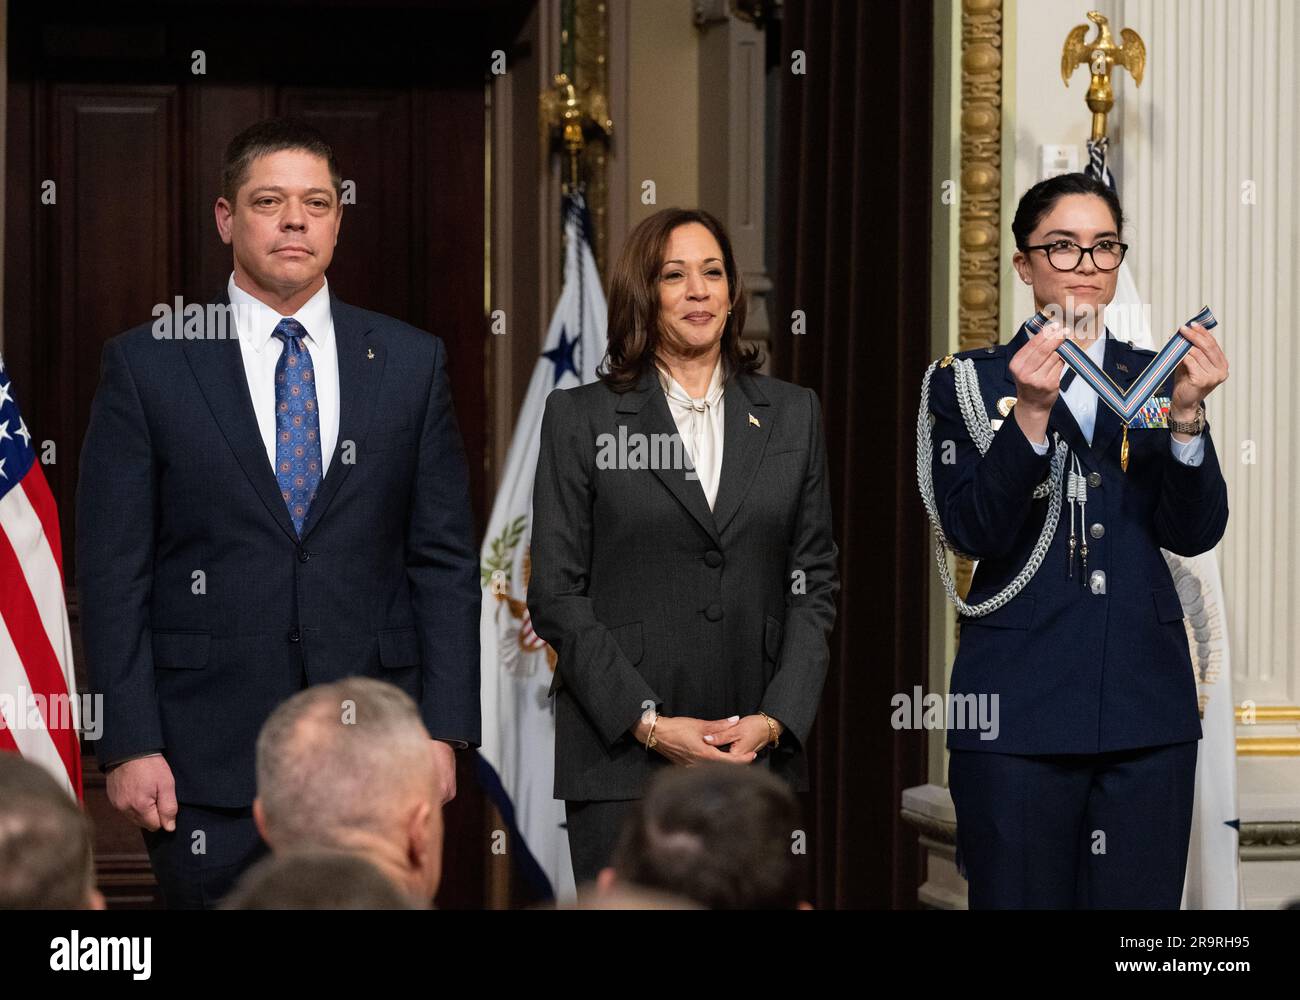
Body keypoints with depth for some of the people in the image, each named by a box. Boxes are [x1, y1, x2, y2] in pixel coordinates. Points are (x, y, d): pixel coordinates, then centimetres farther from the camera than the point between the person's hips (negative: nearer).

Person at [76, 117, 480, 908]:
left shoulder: (412, 362, 9)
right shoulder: (147, 365, 3)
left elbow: (445, 560, 8)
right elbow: (114, 572, 0)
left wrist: (444, 730, 0)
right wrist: (130, 744, -7)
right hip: (207, 756, -1)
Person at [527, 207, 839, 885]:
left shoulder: (792, 414, 11)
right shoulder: (580, 417, 4)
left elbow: (814, 583, 9)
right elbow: (556, 593, -1)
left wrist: (775, 720, -5)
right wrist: (649, 723, -10)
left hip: (760, 753, 2)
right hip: (621, 755, -2)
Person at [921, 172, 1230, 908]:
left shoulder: (1155, 378, 10)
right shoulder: (971, 382, 3)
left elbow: (1195, 533, 0)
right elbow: (971, 532, -9)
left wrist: (1187, 414, -15)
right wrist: (1029, 415, -22)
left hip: (1147, 708, 2)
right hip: (1019, 708, -2)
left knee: (1139, 899, 3)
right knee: (1022, 897, 2)